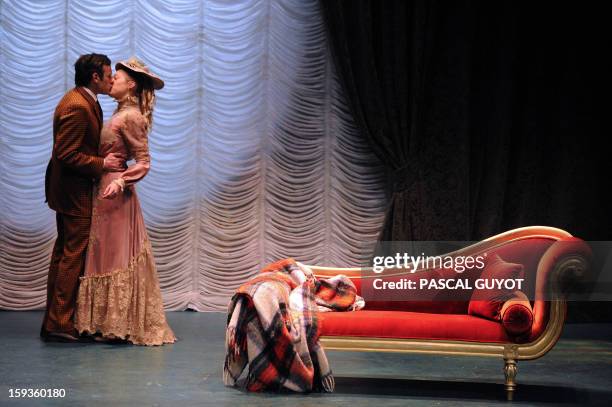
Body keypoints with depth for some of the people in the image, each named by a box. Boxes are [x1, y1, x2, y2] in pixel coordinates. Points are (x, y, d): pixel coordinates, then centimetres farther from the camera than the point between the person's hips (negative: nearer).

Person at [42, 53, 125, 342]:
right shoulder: (77, 107, -21)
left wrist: (106, 159, 6)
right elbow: (66, 155, -24)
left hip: (68, 191, 11)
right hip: (74, 191, -11)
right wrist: (102, 164, -19)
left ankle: (53, 321, 21)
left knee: (63, 253, 14)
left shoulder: (83, 101, 11)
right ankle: (60, 323, -1)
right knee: (74, 255, -5)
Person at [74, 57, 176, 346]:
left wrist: (120, 181, -28)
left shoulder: (130, 117, -12)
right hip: (104, 190, 10)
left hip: (114, 193, -10)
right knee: (104, 255, 10)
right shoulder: (122, 114, 15)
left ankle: (119, 325, 0)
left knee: (115, 256, -5)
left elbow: (144, 162, -16)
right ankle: (109, 323, 15)